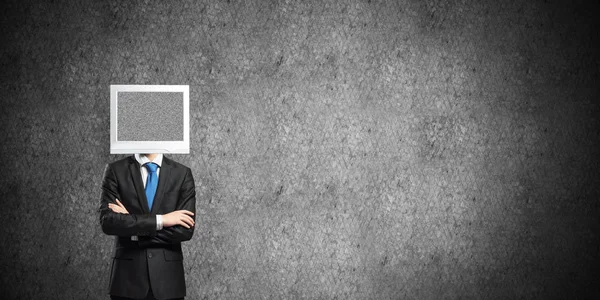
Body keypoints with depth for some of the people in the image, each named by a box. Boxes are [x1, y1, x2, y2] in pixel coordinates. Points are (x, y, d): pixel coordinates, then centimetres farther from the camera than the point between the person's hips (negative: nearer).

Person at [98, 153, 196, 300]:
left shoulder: (182, 173, 3)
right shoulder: (115, 171, 1)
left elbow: (185, 230, -7)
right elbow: (108, 222, -12)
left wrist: (133, 228, -11)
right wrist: (160, 220, -15)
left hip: (168, 277, 1)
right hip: (128, 276, -1)